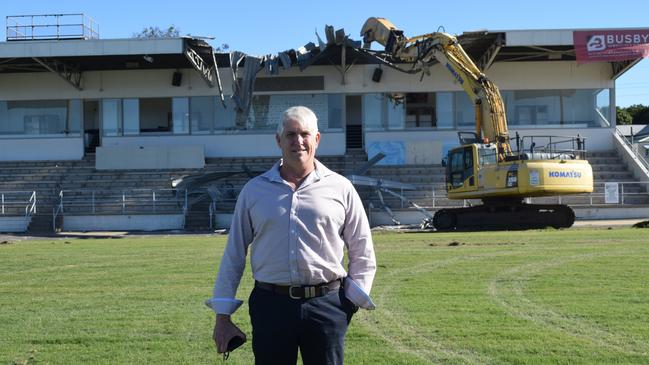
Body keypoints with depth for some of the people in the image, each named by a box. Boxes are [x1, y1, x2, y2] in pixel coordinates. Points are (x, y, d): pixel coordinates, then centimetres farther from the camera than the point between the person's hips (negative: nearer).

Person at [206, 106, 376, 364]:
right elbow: (234, 254, 8)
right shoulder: (254, 190, 6)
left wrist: (351, 302, 2)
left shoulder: (340, 188, 3)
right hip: (270, 305, 1)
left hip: (326, 305, 0)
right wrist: (222, 316, 5)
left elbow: (362, 253, 9)